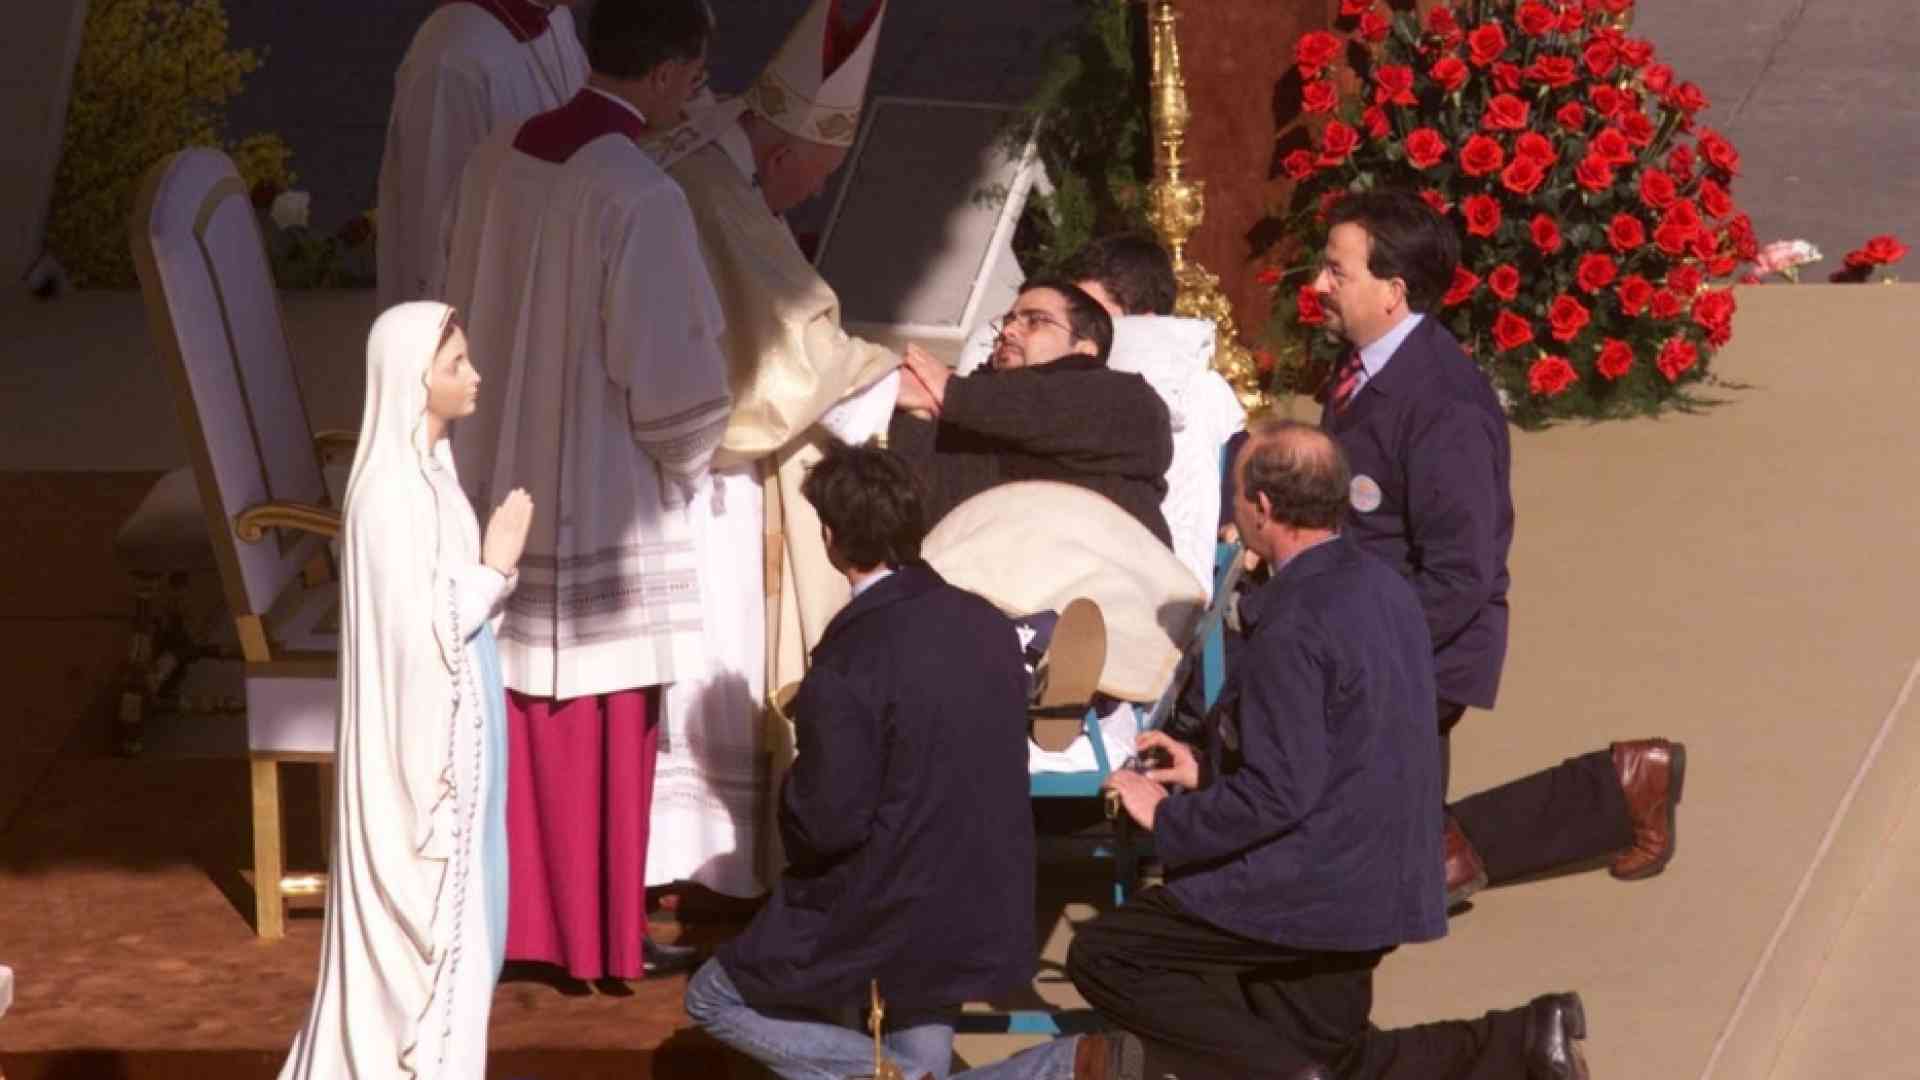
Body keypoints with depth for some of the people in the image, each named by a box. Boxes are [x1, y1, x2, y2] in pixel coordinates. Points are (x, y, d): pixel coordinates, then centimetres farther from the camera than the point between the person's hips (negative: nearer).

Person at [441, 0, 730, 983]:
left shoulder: (497, 162, -2)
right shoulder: (638, 194, -23)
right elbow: (673, 380, -21)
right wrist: (684, 462, -1)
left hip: (501, 486, 7)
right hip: (602, 507, -7)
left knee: (518, 717, 18)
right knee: (606, 734, 7)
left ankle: (515, 912, 28)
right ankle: (604, 939, 16)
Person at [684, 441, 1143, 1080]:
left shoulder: (848, 663, -22)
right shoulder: (985, 624, 1)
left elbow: (828, 823, -21)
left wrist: (793, 790, 1)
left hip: (887, 924, -7)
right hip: (984, 917, 7)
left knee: (713, 1000, 13)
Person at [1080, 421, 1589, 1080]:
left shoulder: (1293, 627, -22)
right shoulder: (1382, 588, 7)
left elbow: (1277, 794, -24)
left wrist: (1168, 819, -10)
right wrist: (1210, 772, 17)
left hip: (1309, 892, -9)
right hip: (1381, 884, 9)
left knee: (1100, 957, -1)